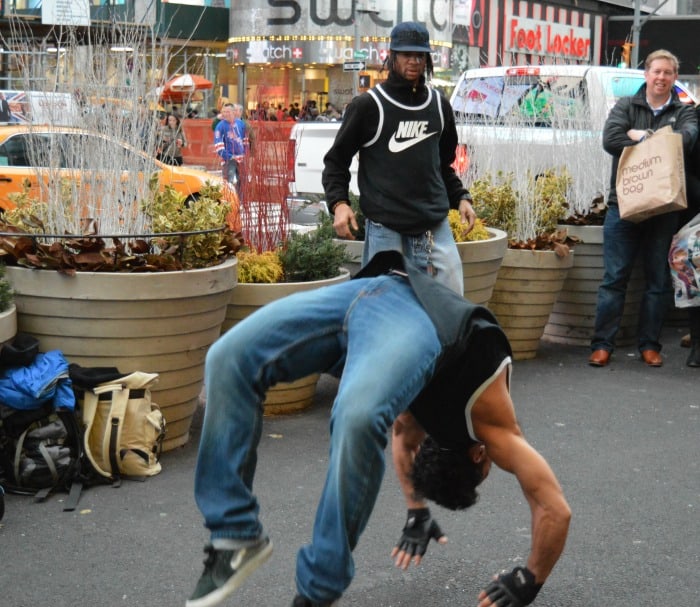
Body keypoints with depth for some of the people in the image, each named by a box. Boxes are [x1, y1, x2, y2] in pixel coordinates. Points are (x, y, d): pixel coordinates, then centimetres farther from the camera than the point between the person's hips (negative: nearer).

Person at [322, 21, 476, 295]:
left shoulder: (439, 105, 14)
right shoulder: (368, 105, -1)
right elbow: (336, 160, 3)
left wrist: (460, 197, 11)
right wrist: (339, 203, -12)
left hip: (435, 225, 4)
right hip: (385, 228, -4)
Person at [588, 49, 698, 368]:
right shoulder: (626, 106, 10)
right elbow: (610, 138, -9)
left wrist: (639, 136, -10)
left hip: (664, 209, 2)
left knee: (658, 280, 6)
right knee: (614, 277, -2)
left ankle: (649, 345, 15)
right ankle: (602, 344, 2)